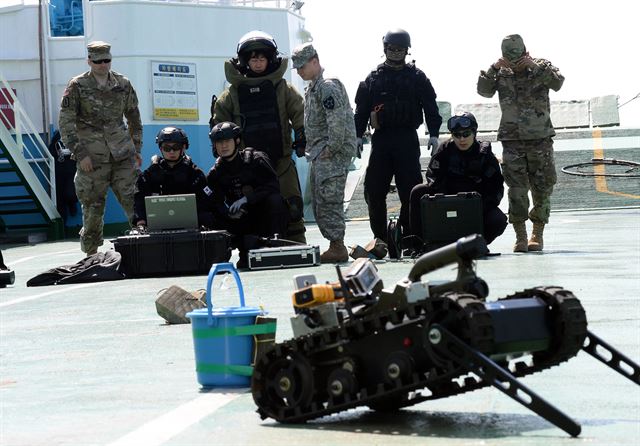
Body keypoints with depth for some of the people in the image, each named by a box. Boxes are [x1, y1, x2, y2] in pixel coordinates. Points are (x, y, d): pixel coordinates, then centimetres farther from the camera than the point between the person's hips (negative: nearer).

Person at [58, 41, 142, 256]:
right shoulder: (77, 87, -2)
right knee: (93, 207, 2)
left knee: (134, 200, -5)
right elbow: (66, 123, -4)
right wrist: (80, 154, -11)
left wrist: (137, 149, 14)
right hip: (92, 157, -2)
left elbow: (134, 117, 19)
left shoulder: (123, 84, 8)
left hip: (122, 156, 2)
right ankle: (91, 254, 13)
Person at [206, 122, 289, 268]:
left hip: (264, 216, -4)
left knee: (274, 199, -33)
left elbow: (273, 186, -21)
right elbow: (217, 202, -5)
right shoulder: (215, 173, 3)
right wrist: (229, 212, -28)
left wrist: (247, 199, -31)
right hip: (243, 221, 4)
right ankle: (246, 253, -7)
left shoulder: (255, 159, -9)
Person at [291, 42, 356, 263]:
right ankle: (335, 246, 16)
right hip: (319, 154, 10)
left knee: (329, 200, -11)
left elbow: (337, 121, -23)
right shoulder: (312, 88, 19)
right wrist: (312, 149, 16)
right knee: (319, 202, 11)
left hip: (332, 153, -10)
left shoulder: (328, 86, -13)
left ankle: (337, 247, -9)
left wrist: (331, 148, -19)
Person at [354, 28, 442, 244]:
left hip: (408, 139, -1)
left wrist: (433, 133, -5)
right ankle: (380, 238, 8)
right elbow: (361, 109, 9)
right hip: (381, 138, 2)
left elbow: (430, 106, 4)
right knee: (374, 190, -1)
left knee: (410, 189, -3)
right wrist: (358, 135, 1)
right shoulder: (373, 78, 10)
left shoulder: (417, 77, 6)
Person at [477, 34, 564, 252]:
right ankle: (520, 237, -2)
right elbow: (483, 91, -6)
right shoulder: (501, 73, 6)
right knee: (517, 190, -5)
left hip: (540, 138, -1)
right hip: (512, 141, 1)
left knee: (542, 189, 2)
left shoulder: (541, 66, 2)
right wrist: (493, 69, -16)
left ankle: (538, 234, 13)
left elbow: (557, 83, -15)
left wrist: (536, 66, -22)